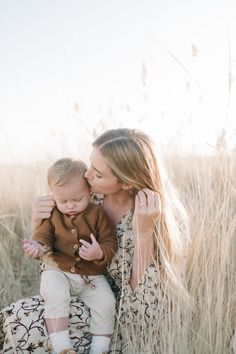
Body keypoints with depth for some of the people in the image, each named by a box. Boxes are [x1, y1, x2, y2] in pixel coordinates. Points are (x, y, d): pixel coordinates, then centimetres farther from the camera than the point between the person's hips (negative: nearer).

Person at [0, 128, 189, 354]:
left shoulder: (163, 217, -21)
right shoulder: (89, 196, -9)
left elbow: (146, 300, -22)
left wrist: (143, 232, -33)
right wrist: (39, 223, -16)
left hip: (125, 320, -5)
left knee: (19, 321, -20)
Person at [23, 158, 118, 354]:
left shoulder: (98, 214, -2)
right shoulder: (52, 215, 3)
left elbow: (110, 243, -5)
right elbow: (43, 235, 1)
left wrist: (99, 253, -29)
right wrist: (37, 247, -24)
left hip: (91, 275, 0)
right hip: (58, 271, 0)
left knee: (106, 302, -20)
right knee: (55, 295, -30)